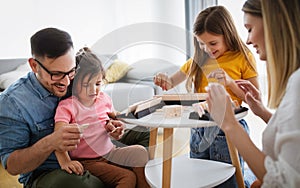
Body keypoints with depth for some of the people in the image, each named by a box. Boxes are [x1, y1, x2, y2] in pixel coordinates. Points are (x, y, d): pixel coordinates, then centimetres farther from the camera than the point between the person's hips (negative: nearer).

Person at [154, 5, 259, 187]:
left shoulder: (242, 57, -2)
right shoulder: (199, 59, 10)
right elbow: (171, 83, 18)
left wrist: (230, 82, -17)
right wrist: (165, 80, -6)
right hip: (199, 130, 5)